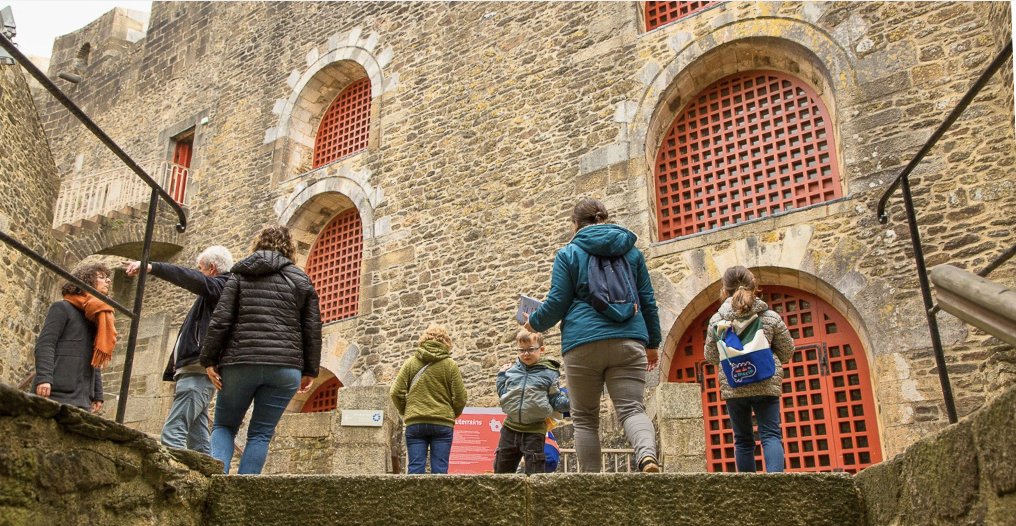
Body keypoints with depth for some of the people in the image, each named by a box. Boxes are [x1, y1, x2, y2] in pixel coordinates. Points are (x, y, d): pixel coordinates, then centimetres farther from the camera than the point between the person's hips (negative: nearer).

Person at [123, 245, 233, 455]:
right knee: (198, 442, 7)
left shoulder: (220, 286, -3)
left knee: (172, 432, -18)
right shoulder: (215, 292, 28)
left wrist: (150, 267, -27)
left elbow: (191, 278, -21)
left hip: (198, 373, -11)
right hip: (195, 372, 11)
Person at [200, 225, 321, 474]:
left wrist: (209, 359, 4)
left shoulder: (240, 276, 11)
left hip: (240, 362, 0)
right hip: (285, 367, 1)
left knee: (224, 425, 16)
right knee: (261, 433, 8)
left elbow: (220, 320, 0)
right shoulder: (301, 280, 12)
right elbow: (312, 329, 7)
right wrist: (310, 370, 12)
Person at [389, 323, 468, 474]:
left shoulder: (410, 363, 5)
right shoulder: (450, 365, 1)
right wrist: (452, 415, 18)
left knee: (415, 469, 4)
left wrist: (405, 412, 15)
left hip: (414, 423, 1)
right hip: (442, 423, -1)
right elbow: (460, 397, 0)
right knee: (439, 469, 2)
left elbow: (396, 393, 0)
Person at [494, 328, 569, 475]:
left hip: (534, 430, -4)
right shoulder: (512, 370, 6)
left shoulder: (549, 372, -3)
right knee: (501, 468, 13)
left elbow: (555, 400, -1)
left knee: (534, 470, 1)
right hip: (510, 426, 4)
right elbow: (503, 394, 17)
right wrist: (501, 375, 10)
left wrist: (569, 402, -19)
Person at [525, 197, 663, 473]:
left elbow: (557, 303, 2)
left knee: (585, 418, 8)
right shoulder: (632, 251, 16)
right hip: (628, 342, 2)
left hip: (582, 342, -2)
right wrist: (653, 343, 24)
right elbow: (647, 300, 15)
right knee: (632, 408, -3)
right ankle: (647, 455, -31)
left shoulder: (568, 253, 6)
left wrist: (534, 323, 21)